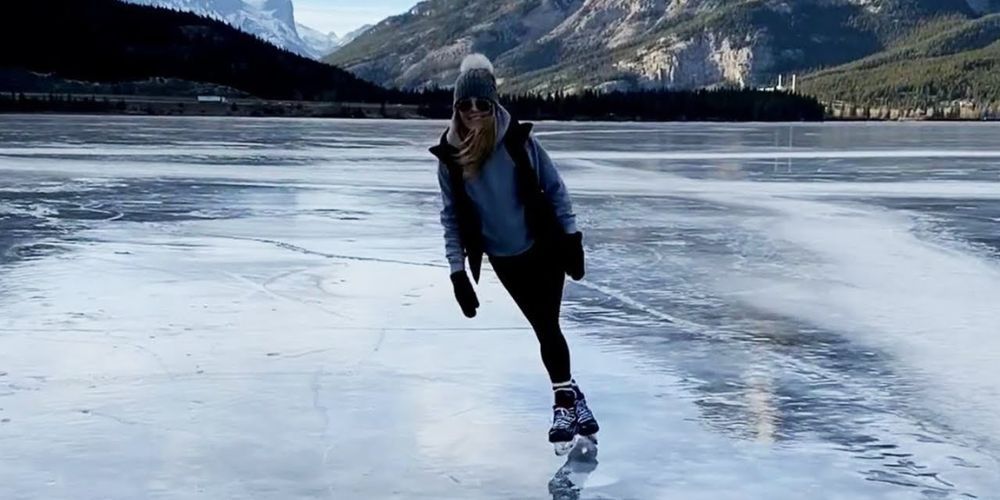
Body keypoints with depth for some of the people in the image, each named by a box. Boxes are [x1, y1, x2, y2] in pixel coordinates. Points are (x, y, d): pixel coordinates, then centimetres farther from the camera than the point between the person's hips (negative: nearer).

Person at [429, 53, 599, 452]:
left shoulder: (518, 140, -17)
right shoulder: (450, 156, -11)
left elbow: (554, 187, -8)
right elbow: (451, 216, -4)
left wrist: (571, 237, -7)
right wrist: (457, 271, -7)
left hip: (545, 249, -2)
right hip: (504, 260, 2)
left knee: (547, 327, -4)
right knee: (544, 329, 8)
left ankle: (564, 402, 9)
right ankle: (571, 394, 23)